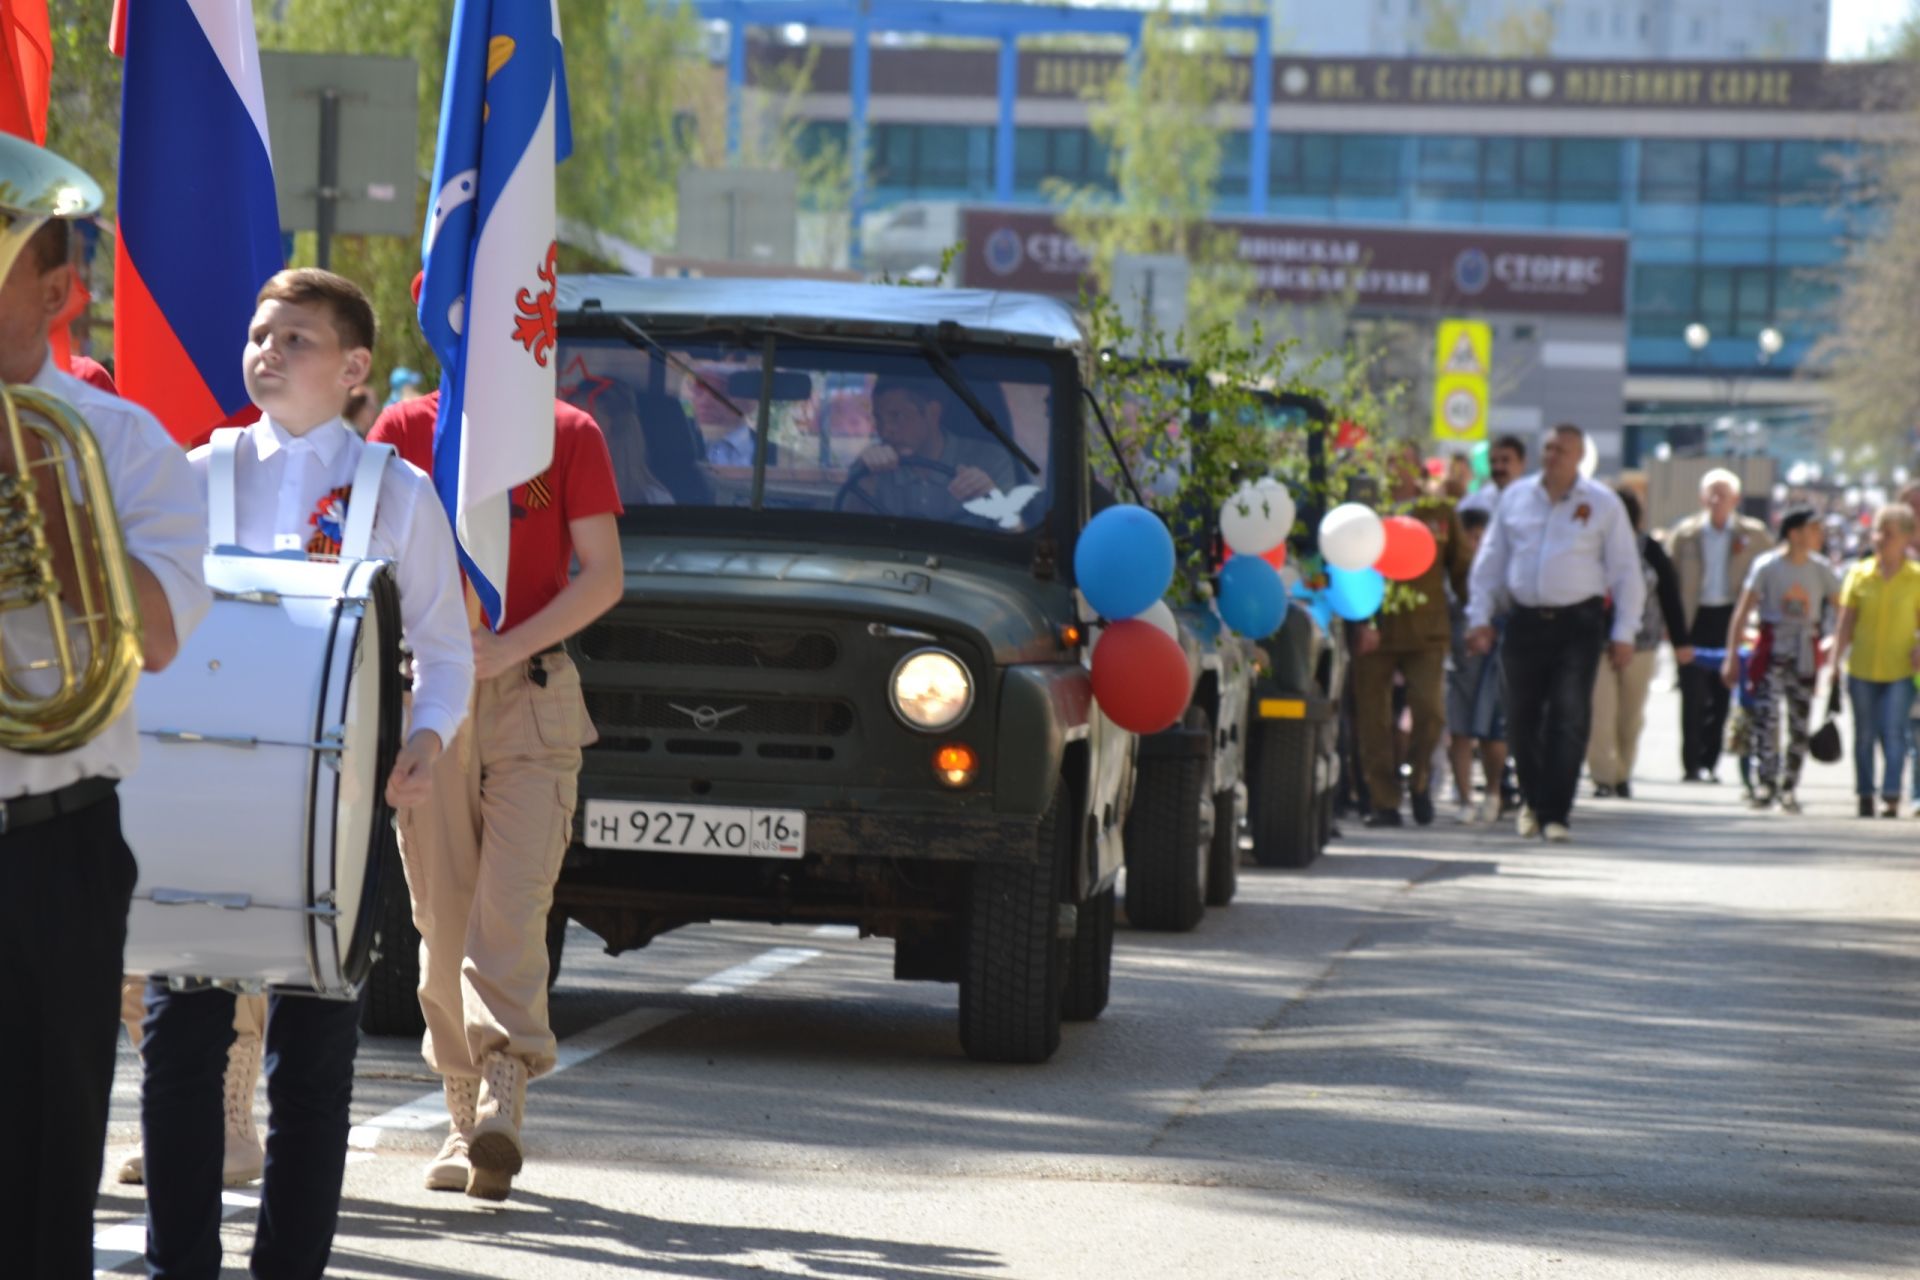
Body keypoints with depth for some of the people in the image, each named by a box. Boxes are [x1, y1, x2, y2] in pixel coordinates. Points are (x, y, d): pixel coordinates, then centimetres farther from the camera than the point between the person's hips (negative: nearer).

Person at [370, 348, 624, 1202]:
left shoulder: (569, 435, 5)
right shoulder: (404, 430, 8)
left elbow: (603, 578, 1)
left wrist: (504, 647, -11)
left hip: (531, 691, -2)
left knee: (512, 907, -14)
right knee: (443, 913, 2)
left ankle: (502, 1102, -22)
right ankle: (466, 1116, 8)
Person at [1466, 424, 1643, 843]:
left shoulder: (1602, 504, 2)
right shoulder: (1515, 497, 9)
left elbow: (1626, 572, 4)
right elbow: (1490, 561, 15)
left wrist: (1624, 633, -2)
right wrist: (1479, 616, 7)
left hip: (1579, 623, -3)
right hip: (1525, 621, 3)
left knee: (1570, 718, -10)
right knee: (1521, 718, 6)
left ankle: (1555, 813, -8)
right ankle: (1533, 800, 27)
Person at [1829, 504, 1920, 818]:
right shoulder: (1859, 574, 3)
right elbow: (1845, 624, 5)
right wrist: (1835, 661, -1)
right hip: (1862, 669, 2)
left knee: (1893, 733, -10)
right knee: (1864, 734, 9)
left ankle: (1891, 797, -8)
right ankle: (1865, 796, 20)